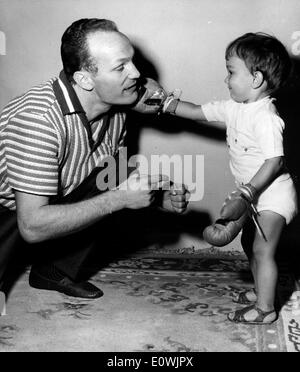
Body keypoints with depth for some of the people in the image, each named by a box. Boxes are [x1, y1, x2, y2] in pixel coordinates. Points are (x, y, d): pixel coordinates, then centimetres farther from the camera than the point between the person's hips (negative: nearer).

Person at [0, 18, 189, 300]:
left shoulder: (114, 110, -11)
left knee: (108, 180, -11)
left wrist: (161, 197, -14)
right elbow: (32, 227, -34)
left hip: (50, 202, 7)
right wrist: (119, 198, -33)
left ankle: (55, 271, 7)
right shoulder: (38, 119, -35)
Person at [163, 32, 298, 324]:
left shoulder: (266, 118, -26)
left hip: (273, 194, -10)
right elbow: (198, 112, 10)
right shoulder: (235, 108, 2)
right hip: (256, 194, 10)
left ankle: (265, 308, 12)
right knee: (250, 243, 20)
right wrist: (164, 103, 3)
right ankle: (261, 291, 38)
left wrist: (244, 196, -33)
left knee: (262, 250, -2)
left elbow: (274, 162, -30)